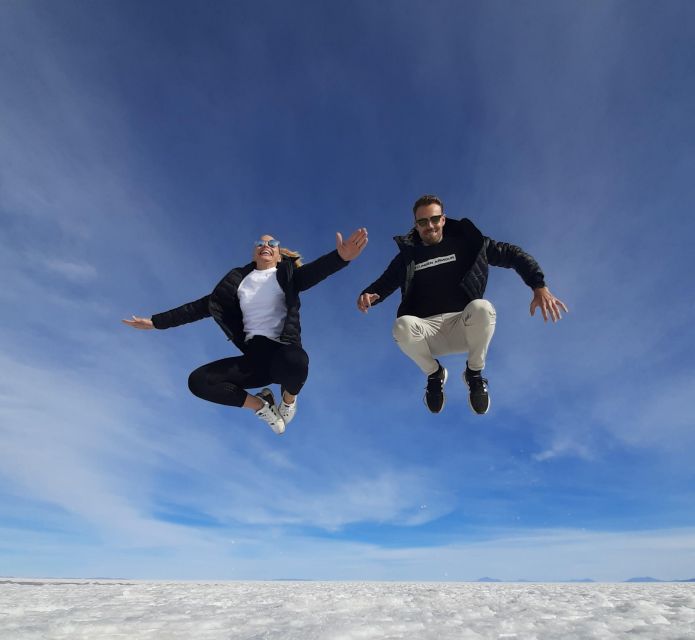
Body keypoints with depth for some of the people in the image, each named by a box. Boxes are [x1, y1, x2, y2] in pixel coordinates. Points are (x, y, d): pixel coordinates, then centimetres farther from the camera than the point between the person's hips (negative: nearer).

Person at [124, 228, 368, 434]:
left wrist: (341, 256, -41)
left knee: (296, 361, -40)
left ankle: (289, 398, -1)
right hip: (254, 356, 4)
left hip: (282, 351, -4)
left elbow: (313, 271, -18)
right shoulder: (238, 280, 14)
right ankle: (259, 405, 8)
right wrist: (156, 321, 11)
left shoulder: (286, 274, 4)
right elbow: (203, 306, 14)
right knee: (197, 381, -13)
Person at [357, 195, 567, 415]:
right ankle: (434, 374, 1)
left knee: (482, 308, -34)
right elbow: (383, 283, 16)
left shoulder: (464, 242, 7)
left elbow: (511, 254, 3)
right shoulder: (407, 255, 12)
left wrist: (539, 285, -13)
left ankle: (474, 374, -3)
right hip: (427, 332, 1)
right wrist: (368, 296, -9)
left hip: (463, 327, 0)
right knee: (402, 325, -34)